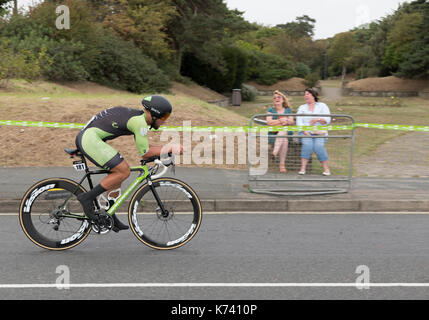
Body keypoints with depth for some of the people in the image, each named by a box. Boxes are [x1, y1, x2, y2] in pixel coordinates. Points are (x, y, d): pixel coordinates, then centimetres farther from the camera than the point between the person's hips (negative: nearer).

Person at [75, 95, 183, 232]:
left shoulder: (138, 115, 17)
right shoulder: (139, 122, -14)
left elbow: (145, 147, 24)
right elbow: (145, 153, -11)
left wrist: (167, 150, 13)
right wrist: (171, 148, -7)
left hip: (85, 137, 11)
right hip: (90, 138, -11)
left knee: (117, 172, 16)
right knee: (123, 171, -13)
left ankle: (109, 217, 21)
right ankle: (88, 198, -9)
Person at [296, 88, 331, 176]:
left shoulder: (322, 106, 15)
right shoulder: (302, 108, 19)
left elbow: (327, 120, 2)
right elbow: (299, 122, 5)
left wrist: (317, 119, -18)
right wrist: (305, 132, -13)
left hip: (320, 133, -1)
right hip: (306, 132, 1)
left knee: (318, 146, -31)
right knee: (307, 144, -32)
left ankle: (326, 169, -24)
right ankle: (303, 168, -35)